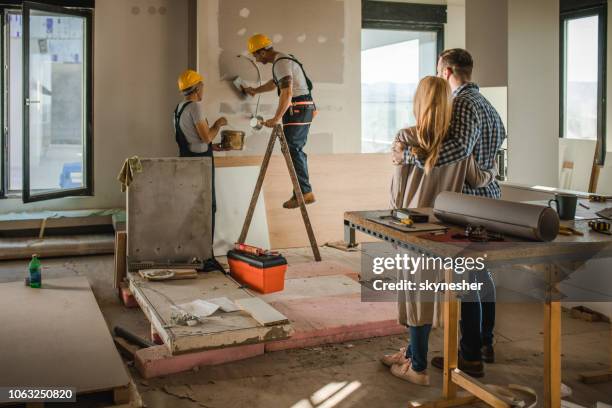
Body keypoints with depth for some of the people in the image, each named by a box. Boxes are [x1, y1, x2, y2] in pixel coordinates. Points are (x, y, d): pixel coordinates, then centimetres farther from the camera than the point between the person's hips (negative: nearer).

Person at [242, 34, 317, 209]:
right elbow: (274, 83, 39)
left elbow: (287, 93, -25)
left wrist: (276, 119, -24)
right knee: (296, 150, 10)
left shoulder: (281, 63, -14)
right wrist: (255, 91, 50)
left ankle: (305, 192, -14)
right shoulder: (281, 60, 20)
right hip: (303, 110, 10)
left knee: (292, 150, -12)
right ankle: (302, 192, 11)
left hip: (297, 110, -10)